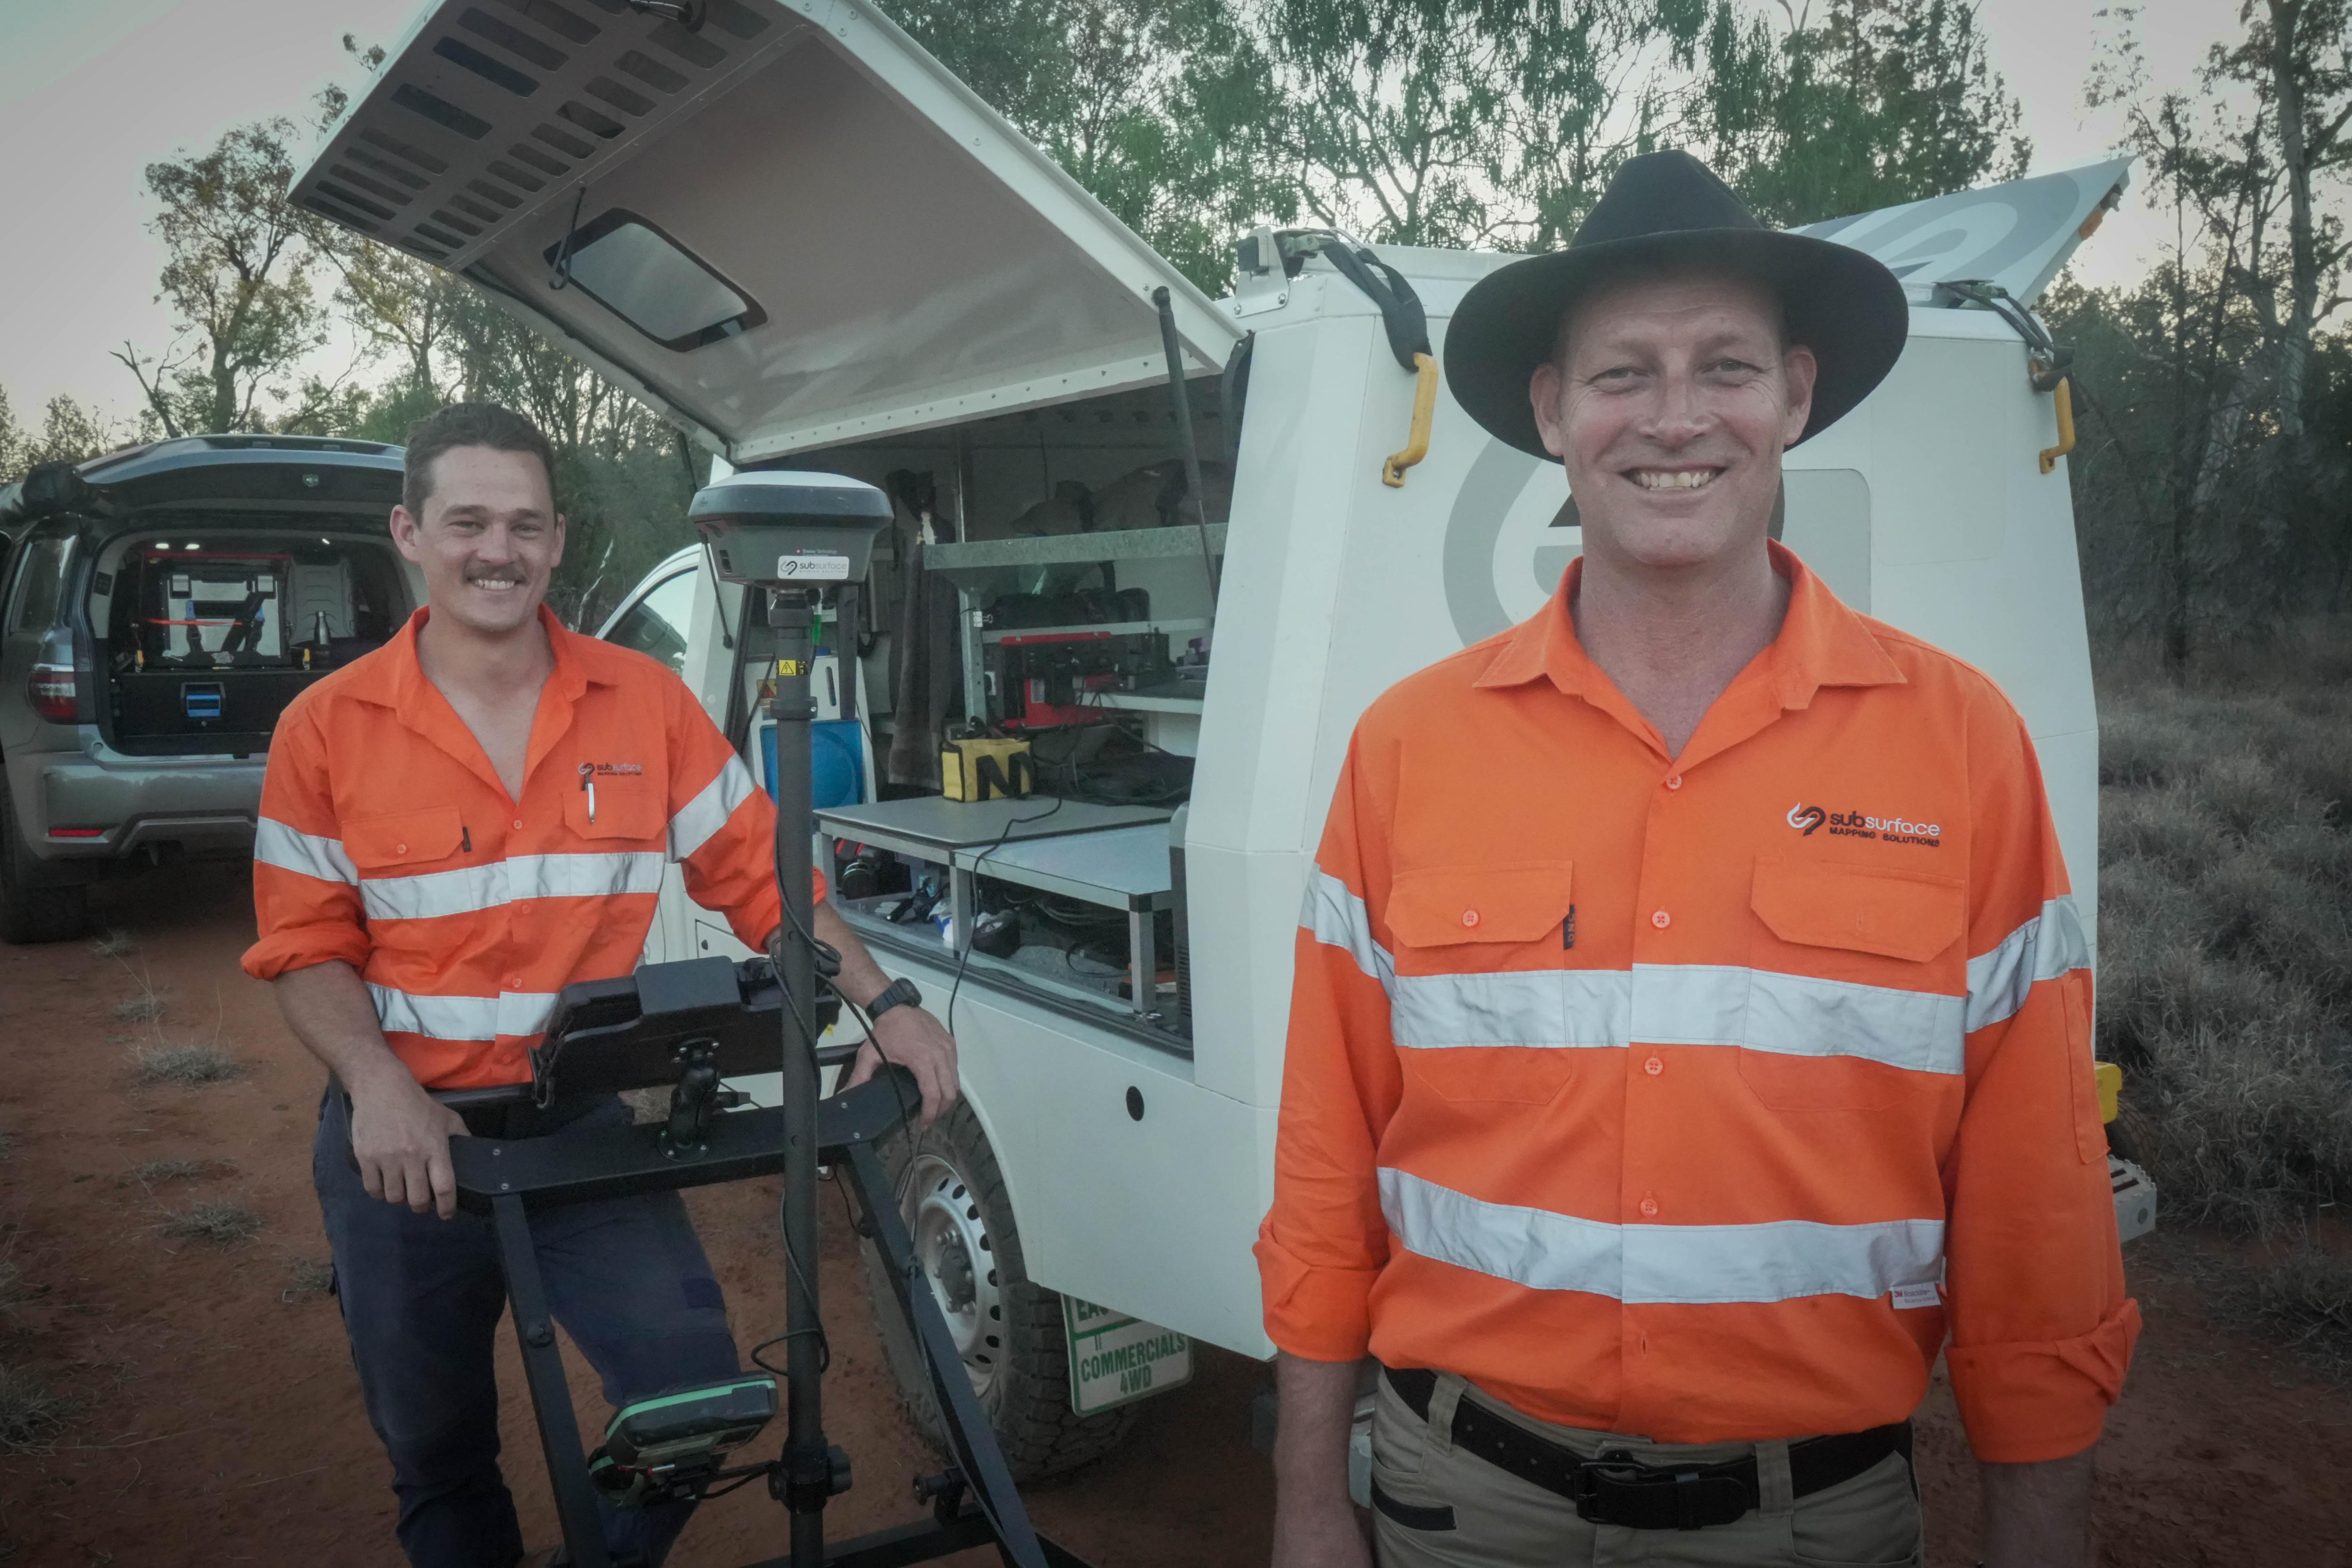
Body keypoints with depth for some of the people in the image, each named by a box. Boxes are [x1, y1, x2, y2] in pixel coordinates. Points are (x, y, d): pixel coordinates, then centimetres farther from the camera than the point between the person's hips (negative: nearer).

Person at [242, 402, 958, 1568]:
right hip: (402, 1140, 0)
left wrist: (880, 1004, -12)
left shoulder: (644, 704, -2)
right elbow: (306, 948, -3)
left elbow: (758, 869, -1)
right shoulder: (328, 727, -4)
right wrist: (379, 1089, -20)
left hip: (583, 1126, 0)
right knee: (437, 1459, 14)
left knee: (697, 1394, -9)